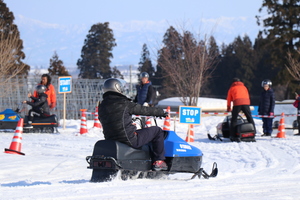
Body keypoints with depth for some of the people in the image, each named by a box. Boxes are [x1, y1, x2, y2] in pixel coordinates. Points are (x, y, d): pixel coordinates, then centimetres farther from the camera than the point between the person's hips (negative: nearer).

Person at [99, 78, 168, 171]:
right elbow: (144, 110, -3)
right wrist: (161, 112, 14)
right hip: (129, 140, -8)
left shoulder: (101, 107, 9)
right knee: (157, 131, 5)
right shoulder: (124, 103, -11)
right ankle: (159, 161, 6)